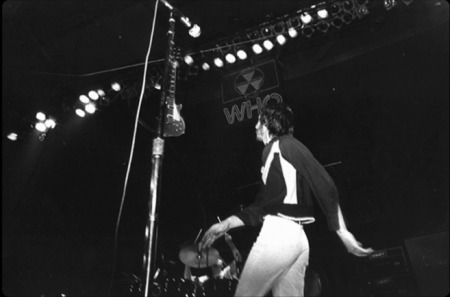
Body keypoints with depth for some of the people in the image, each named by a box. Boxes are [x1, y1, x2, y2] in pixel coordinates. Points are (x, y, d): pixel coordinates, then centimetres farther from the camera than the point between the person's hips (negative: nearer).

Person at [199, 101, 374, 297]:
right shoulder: (272, 152, 24)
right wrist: (225, 225, 17)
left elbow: (324, 185, -10)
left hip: (279, 233, -9)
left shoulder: (286, 144, -1)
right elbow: (260, 208, 23)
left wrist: (343, 233, -12)